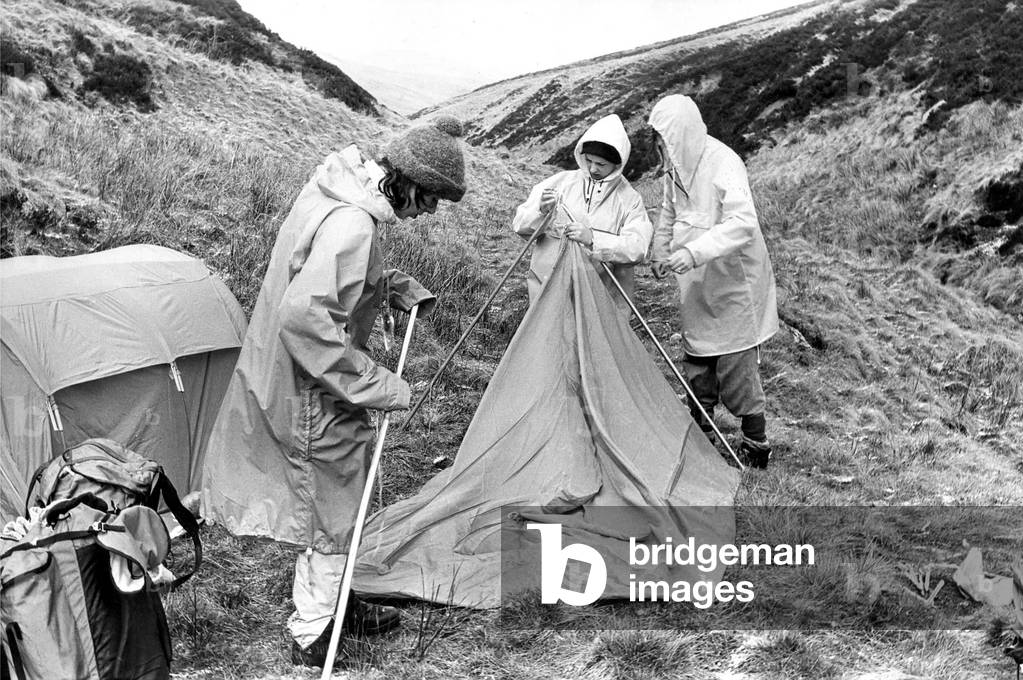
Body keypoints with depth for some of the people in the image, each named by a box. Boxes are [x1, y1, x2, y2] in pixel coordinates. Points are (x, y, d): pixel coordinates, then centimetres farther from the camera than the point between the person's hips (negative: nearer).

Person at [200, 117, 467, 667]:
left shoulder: (336, 188, 1)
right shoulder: (351, 225, -29)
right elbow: (306, 318, -35)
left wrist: (394, 285, 7)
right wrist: (379, 387, -28)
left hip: (287, 381, 10)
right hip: (310, 394, -10)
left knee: (330, 501, 23)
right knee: (334, 510, 8)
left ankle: (335, 605, 41)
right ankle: (313, 637, 25)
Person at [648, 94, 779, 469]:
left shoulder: (724, 164, -23)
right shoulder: (675, 165, 2)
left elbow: (743, 223, -33)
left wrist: (694, 251, -41)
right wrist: (660, 252, 19)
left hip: (731, 280, -8)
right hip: (697, 283, 8)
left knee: (736, 365, -3)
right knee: (696, 354, 16)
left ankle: (756, 444, 10)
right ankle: (700, 428, 32)